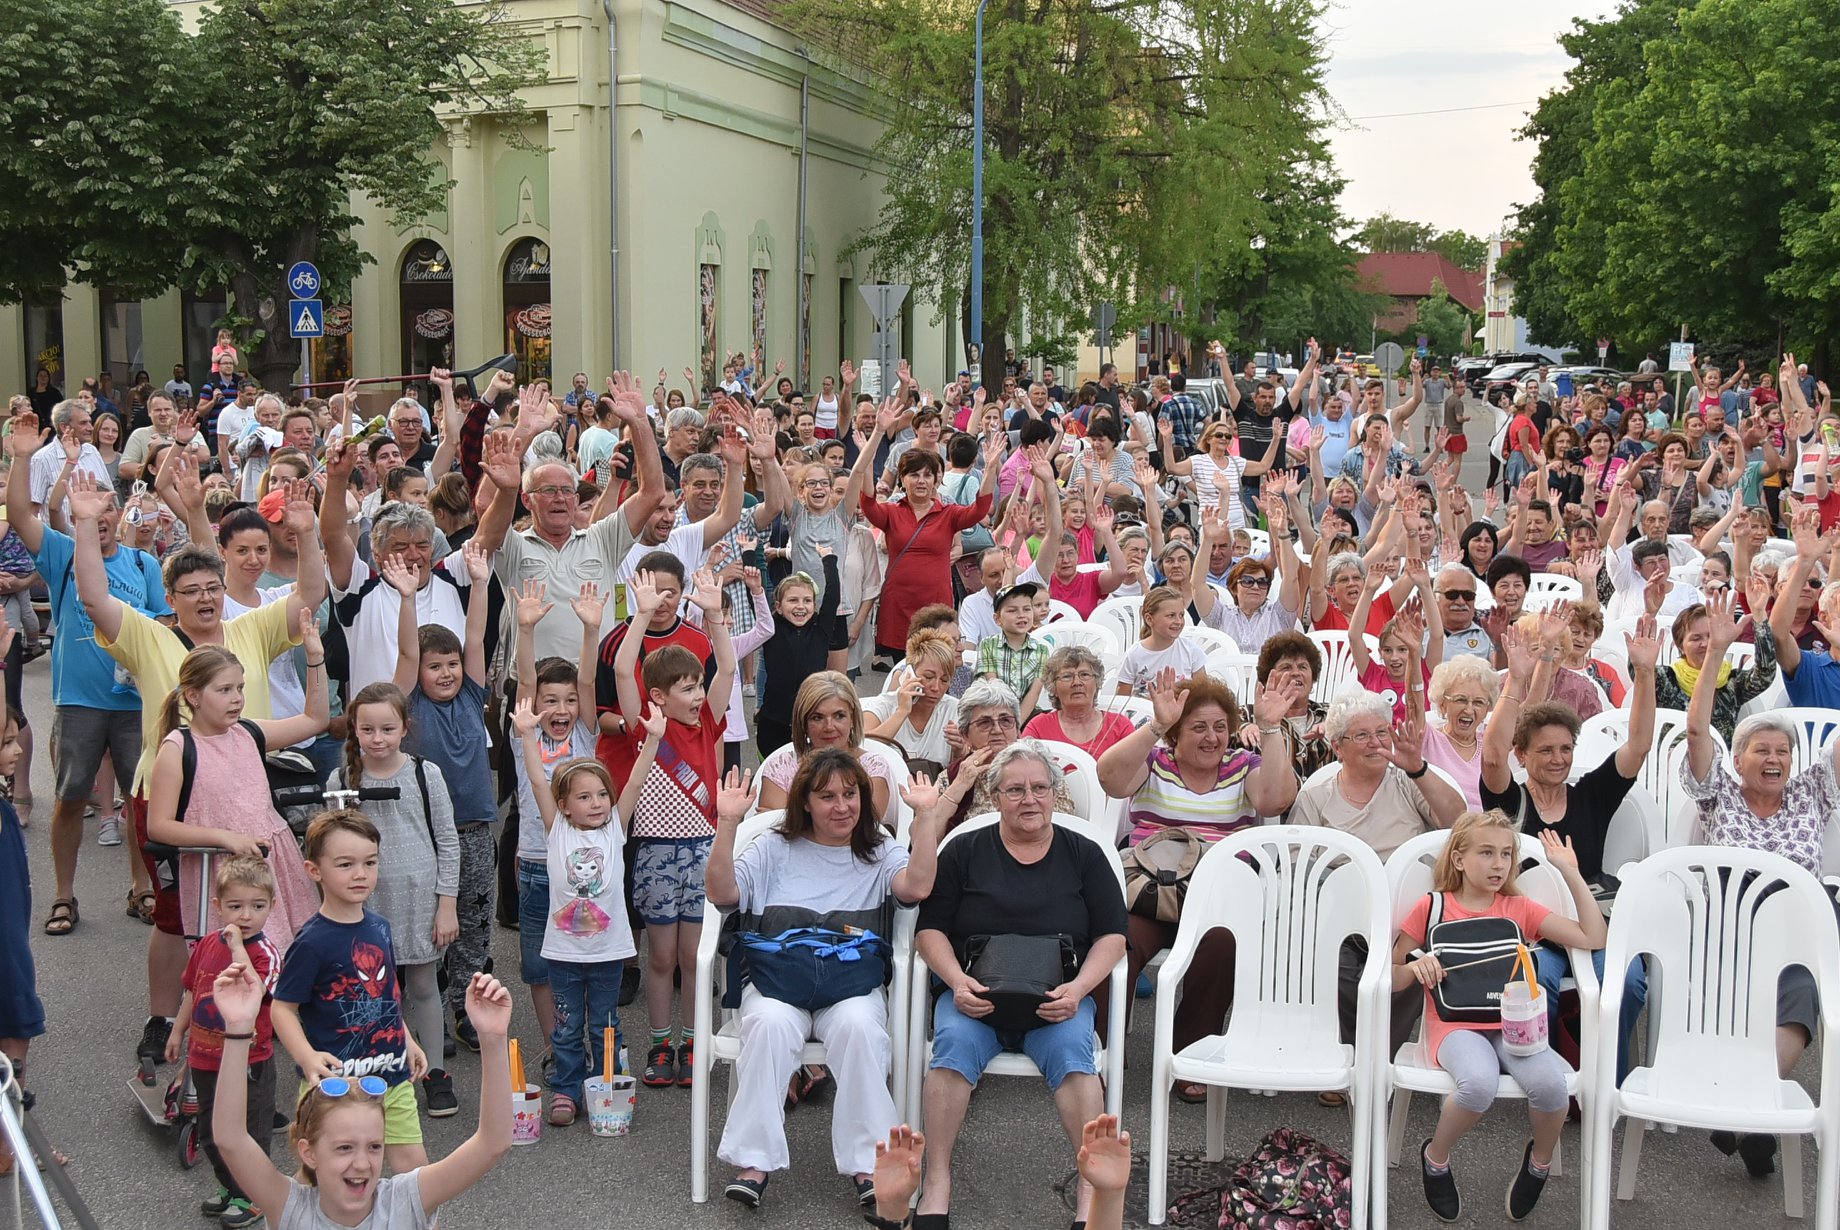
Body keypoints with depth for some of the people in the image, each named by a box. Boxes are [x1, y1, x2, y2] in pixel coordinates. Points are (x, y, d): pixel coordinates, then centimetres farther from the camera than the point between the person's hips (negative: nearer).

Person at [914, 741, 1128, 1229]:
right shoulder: (964, 852, 11)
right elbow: (930, 930, 8)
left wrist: (1078, 988, -11)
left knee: (1070, 1045, -32)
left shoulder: (1083, 854, 12)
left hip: (1058, 1000, 0)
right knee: (955, 1041, -31)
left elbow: (1112, 936, 7)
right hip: (975, 995, 0)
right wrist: (958, 981, -11)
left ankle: (1092, 1185, -28)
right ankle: (937, 1182, -27)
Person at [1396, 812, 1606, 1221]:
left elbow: (1593, 938, 5)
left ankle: (1540, 1159, 4)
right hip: (1455, 1026, -2)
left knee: (1549, 1081, -31)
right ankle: (1435, 1157, -5)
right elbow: (1391, 979, 12)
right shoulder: (1432, 907, 7)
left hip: (1512, 1024, 3)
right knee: (1479, 1083, -37)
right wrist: (1417, 967, -11)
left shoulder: (1520, 909, 14)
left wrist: (1571, 873, 3)